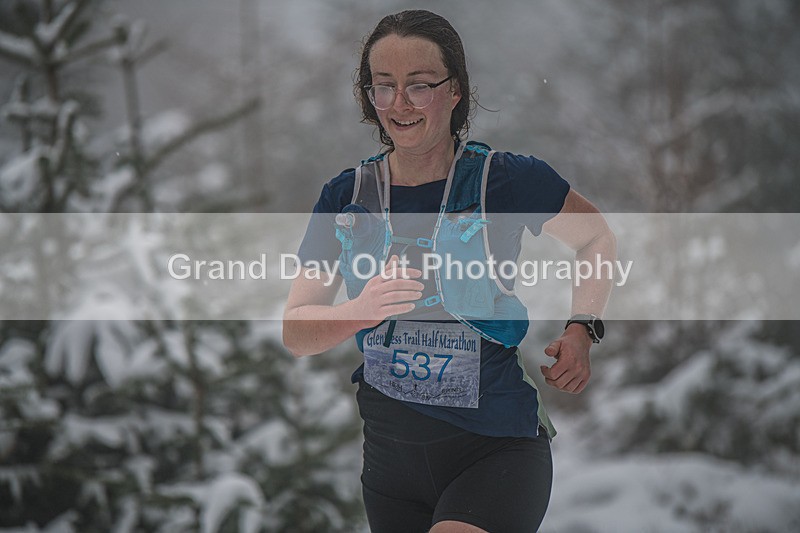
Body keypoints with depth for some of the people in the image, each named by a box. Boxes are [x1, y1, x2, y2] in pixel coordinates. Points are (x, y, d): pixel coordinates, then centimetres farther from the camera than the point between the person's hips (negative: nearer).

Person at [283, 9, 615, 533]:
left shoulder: (506, 180, -6)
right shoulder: (347, 197, 3)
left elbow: (597, 237, 11)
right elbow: (294, 332, 0)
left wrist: (582, 329, -3)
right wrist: (361, 311, -21)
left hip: (498, 449, -4)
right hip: (390, 453, 5)